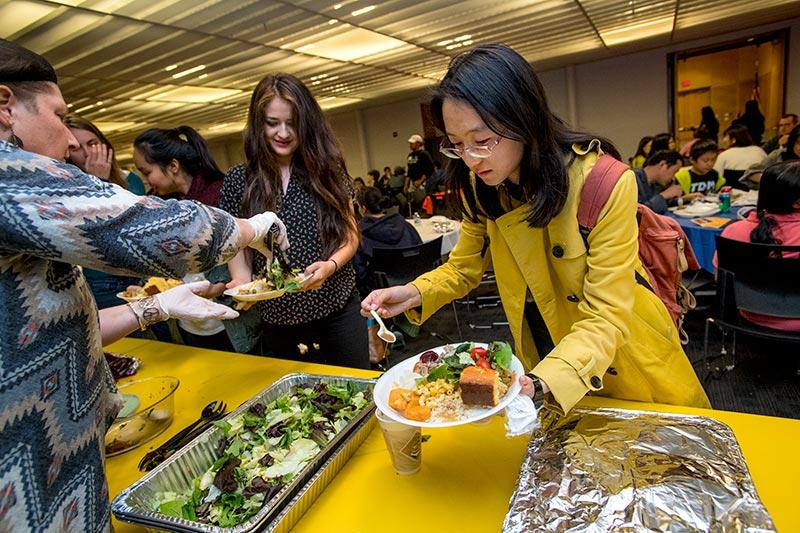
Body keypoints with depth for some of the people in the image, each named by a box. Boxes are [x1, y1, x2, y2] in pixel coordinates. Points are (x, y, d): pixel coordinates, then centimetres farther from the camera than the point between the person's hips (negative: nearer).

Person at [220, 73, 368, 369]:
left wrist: (329, 265, -20)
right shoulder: (239, 180, -1)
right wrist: (243, 282, -18)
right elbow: (236, 247, 2)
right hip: (279, 316, 1)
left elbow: (350, 236, 0)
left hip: (339, 307, 0)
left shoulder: (328, 170, -1)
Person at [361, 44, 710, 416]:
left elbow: (605, 316, -29)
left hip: (627, 369, -3)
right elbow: (463, 266, -2)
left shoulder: (606, 184, -30)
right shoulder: (482, 187, -14)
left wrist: (540, 384, -44)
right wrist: (415, 293, -21)